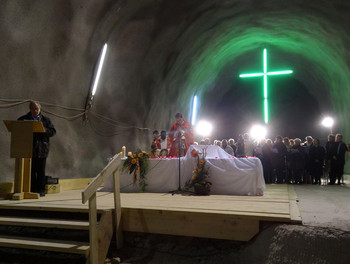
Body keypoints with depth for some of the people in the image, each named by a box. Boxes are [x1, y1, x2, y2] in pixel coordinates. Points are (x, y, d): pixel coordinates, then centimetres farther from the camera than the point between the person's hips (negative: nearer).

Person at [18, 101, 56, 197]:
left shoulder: (45, 120, 11)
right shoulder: (23, 119, 13)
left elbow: (53, 132, 3)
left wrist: (43, 130, -16)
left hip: (42, 149, -1)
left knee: (41, 171, 1)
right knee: (31, 170, 1)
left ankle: (41, 190, 8)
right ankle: (32, 189, 10)